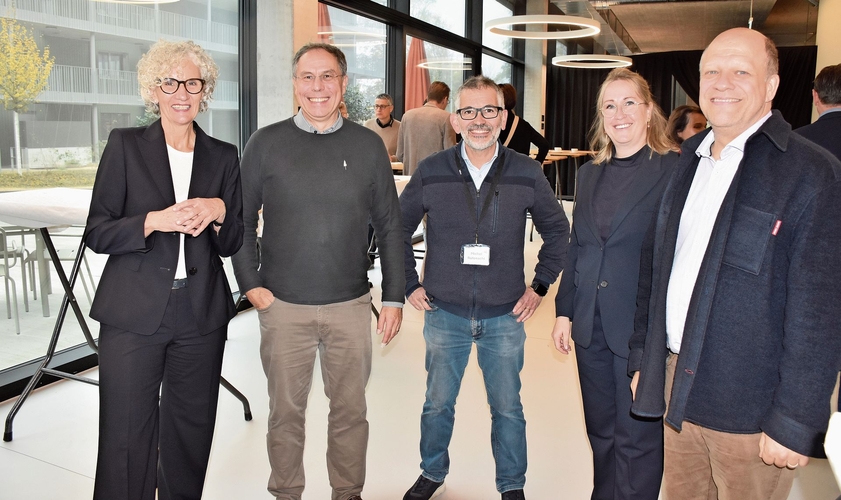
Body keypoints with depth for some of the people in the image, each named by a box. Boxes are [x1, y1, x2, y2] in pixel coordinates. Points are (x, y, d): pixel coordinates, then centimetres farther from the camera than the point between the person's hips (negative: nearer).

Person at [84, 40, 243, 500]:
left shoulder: (223, 156, 8)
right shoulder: (125, 145, 2)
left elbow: (230, 245, 10)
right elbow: (96, 232, -3)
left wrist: (219, 211, -11)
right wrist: (155, 221, -19)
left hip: (201, 316, 3)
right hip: (134, 314, -2)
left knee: (191, 433, 13)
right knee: (126, 437, 2)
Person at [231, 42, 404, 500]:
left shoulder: (367, 145, 2)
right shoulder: (265, 143, 0)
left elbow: (390, 226, 5)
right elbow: (242, 219, 6)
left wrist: (394, 297, 2)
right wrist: (251, 284, -3)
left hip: (351, 306, 1)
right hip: (282, 306, 0)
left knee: (350, 409, 13)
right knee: (286, 410, 12)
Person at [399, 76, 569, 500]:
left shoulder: (527, 174, -5)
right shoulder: (430, 172, -5)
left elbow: (557, 230, 9)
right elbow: (398, 229, 7)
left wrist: (540, 286, 4)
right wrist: (409, 285, 3)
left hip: (505, 317, 0)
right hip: (444, 314, 1)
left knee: (507, 408, 12)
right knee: (437, 404, 15)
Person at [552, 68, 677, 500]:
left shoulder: (674, 170, -8)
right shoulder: (590, 174, 11)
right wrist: (564, 311, 11)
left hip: (642, 326, -6)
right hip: (591, 326, 6)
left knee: (637, 437, 6)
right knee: (600, 431, 18)